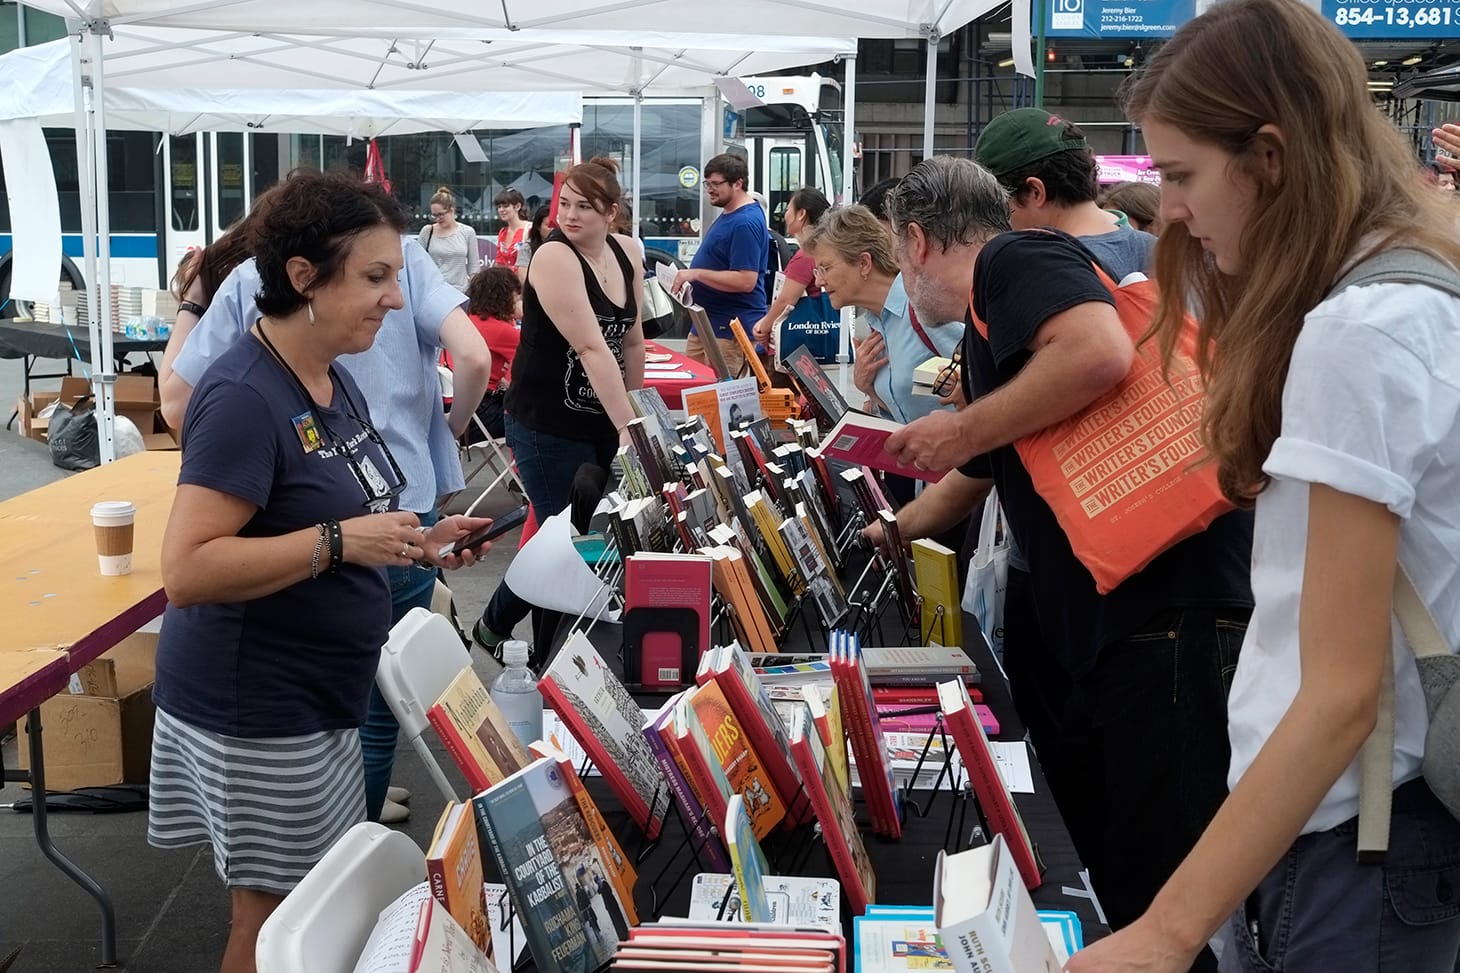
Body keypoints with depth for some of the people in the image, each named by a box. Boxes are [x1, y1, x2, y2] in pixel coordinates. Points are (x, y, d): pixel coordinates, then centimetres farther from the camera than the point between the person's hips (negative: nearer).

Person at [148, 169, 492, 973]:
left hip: (313, 697, 9)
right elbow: (187, 571, -28)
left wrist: (414, 544, 1)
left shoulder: (334, 381, 6)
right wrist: (339, 542, -30)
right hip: (256, 710, -9)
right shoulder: (244, 397, -23)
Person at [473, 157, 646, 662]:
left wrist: (635, 408, 15)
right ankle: (552, 656, 19)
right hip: (547, 425, -7)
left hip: (602, 420, 8)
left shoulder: (627, 252, 3)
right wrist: (629, 426, -32)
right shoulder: (554, 256, -20)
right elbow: (590, 346, -28)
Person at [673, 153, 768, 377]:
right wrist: (689, 276, 13)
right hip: (707, 323, 11)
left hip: (728, 330, -11)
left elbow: (745, 281, -26)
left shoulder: (746, 223, -18)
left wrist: (696, 273, -24)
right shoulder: (728, 215, 14)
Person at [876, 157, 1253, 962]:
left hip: (1171, 620, -10)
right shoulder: (987, 338, 23)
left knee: (1153, 906, -3)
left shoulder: (1013, 260, -5)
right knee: (1077, 876, 18)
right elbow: (973, 481, 38)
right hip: (1106, 632, 10)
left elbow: (1100, 352, -26)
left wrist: (962, 429, -14)